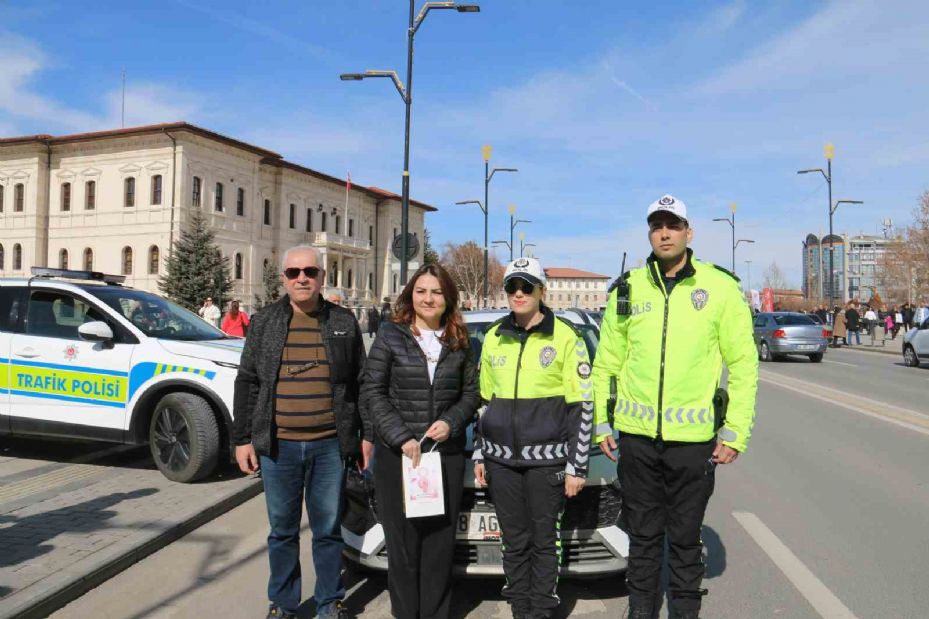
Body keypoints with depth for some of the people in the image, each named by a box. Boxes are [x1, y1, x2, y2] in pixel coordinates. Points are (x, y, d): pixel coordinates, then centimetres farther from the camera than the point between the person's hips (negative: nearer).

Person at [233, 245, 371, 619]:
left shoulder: (343, 322, 3)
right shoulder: (264, 322, 4)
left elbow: (361, 383, 6)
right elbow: (247, 383, 5)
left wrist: (367, 434, 4)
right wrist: (243, 438, 2)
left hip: (329, 446, 0)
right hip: (277, 446, 1)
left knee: (328, 529, 11)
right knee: (282, 530, 13)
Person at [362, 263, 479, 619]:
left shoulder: (459, 342, 8)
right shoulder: (390, 336, 0)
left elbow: (471, 392, 11)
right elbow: (373, 391, -3)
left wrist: (451, 422, -8)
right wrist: (401, 437, -12)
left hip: (447, 453, 2)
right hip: (396, 454, -2)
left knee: (441, 539, 6)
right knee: (403, 540, 4)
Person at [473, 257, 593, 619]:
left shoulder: (566, 338, -5)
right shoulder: (493, 337, 9)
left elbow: (582, 408, -4)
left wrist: (576, 467, -6)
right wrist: (479, 455, 14)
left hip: (547, 459, -4)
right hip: (501, 460, 4)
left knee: (544, 541, 7)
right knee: (514, 542, 12)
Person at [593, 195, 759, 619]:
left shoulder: (721, 287, -3)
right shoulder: (628, 289, 4)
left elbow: (743, 364, -2)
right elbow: (607, 362, 9)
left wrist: (735, 432, -6)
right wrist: (601, 423, 7)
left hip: (694, 438, -2)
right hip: (636, 435, 2)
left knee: (685, 537, 13)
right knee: (642, 534, 16)